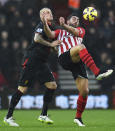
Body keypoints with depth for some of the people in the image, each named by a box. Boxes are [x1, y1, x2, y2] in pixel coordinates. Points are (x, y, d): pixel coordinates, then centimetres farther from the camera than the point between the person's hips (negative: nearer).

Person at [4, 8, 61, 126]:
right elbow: (37, 38, -27)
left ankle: (43, 115, 6)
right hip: (31, 61, -9)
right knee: (22, 89, -8)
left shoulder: (51, 27, 15)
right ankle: (8, 116, 0)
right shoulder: (41, 25, -10)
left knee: (52, 85, -1)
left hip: (41, 63, 9)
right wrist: (51, 44, -18)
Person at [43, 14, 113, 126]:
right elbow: (50, 34, 5)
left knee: (84, 91, -7)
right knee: (81, 46, -35)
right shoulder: (60, 32, 28)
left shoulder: (81, 30, 31)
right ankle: (98, 73, -47)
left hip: (78, 62, 3)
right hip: (64, 58, -3)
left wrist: (64, 25, -10)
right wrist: (45, 24, -12)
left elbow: (76, 32, 5)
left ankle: (78, 117, 12)